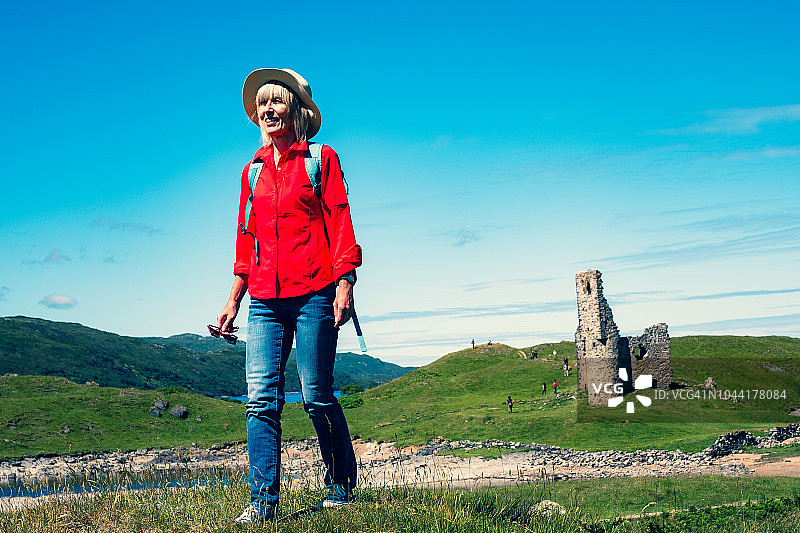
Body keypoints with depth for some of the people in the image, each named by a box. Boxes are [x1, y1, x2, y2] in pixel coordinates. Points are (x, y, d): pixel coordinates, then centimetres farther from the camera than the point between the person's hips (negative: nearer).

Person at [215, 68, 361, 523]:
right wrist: (234, 301, 17)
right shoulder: (253, 170, 19)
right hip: (265, 302, 4)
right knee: (261, 398, -5)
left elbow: (340, 224, -1)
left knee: (317, 396, -3)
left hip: (313, 295, -4)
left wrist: (345, 285, -13)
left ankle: (341, 485, 16)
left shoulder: (321, 160, 6)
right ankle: (263, 499, -1)